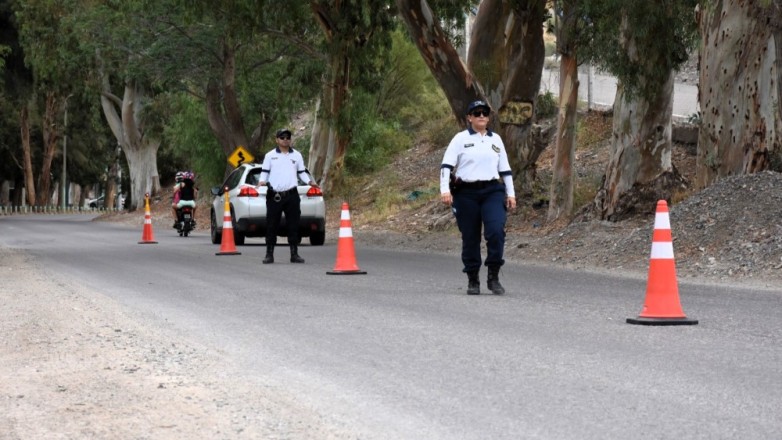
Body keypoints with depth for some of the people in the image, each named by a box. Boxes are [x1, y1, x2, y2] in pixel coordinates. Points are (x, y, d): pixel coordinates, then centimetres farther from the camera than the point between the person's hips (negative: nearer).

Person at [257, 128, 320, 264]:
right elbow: (264, 172, 7)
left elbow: (302, 172, 14)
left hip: (292, 195, 1)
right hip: (274, 196, -1)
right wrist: (262, 181, -13)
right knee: (271, 226, 0)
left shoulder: (297, 155, 12)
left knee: (293, 225, 2)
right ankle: (269, 254, 5)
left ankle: (294, 254, 7)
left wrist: (310, 181, -3)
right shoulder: (270, 156, 7)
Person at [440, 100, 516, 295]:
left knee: (496, 231, -17)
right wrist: (444, 189, -16)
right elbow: (446, 165, -4)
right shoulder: (461, 139, 2)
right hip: (466, 193, -2)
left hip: (492, 192, 2)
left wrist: (510, 193, 12)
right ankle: (473, 281, 16)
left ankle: (494, 277, -6)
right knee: (470, 238, 3)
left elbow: (505, 168, 17)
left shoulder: (495, 139, 13)